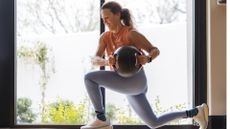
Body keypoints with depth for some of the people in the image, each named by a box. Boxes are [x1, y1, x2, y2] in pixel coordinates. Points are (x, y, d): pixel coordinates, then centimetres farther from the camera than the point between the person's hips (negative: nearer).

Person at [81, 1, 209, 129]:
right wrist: (107, 61, -23)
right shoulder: (105, 37, 14)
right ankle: (196, 112, 28)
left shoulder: (131, 33, -6)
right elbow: (95, 60, 1)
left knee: (90, 77, -16)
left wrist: (147, 59, -26)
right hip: (127, 85, 9)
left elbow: (155, 51, -2)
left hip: (135, 81, -9)